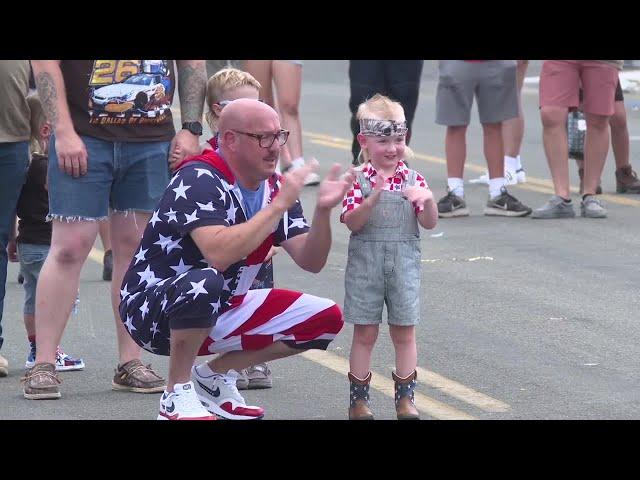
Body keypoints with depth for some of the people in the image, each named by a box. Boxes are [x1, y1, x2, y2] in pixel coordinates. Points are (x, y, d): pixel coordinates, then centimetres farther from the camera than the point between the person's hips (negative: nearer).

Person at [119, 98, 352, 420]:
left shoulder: (274, 187, 2)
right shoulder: (199, 180, -22)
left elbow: (310, 261, 0)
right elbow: (218, 254, -37)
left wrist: (322, 211, -18)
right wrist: (279, 206, -31)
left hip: (217, 312, 8)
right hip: (151, 310, -8)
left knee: (326, 320, 0)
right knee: (204, 284, -41)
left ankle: (214, 376, 10)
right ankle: (177, 396, -19)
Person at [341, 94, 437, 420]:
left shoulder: (412, 179, 3)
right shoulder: (359, 180, -5)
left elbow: (429, 223, 0)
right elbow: (352, 222, -15)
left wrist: (427, 200, -20)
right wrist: (373, 198, -29)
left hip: (403, 265, 2)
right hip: (366, 264, -2)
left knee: (404, 332, 6)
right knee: (364, 332, 4)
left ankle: (405, 398, 16)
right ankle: (358, 399, 12)